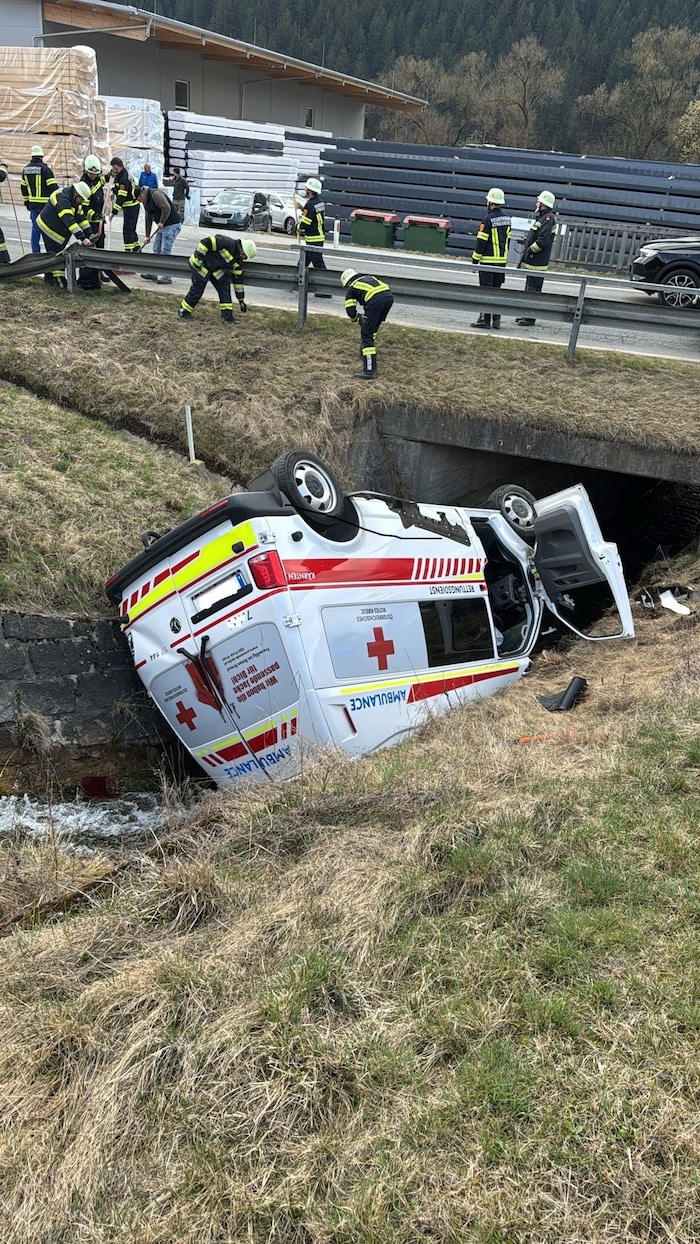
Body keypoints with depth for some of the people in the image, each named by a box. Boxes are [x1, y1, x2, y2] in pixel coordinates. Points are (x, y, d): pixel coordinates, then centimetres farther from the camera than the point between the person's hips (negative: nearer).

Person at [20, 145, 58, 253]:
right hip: (46, 203, -6)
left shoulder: (26, 169, 9)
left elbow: (23, 187, 16)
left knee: (35, 228, 12)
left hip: (33, 204, 6)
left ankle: (35, 252, 14)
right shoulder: (45, 169, -11)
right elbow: (53, 187, -13)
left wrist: (26, 202, 25)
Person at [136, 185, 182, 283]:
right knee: (156, 250, 11)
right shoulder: (145, 202, 16)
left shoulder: (156, 194, -15)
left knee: (165, 251, -11)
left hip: (172, 225, -10)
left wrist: (161, 222, -19)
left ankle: (167, 277, -7)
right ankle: (153, 274, 18)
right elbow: (148, 219, 20)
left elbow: (166, 208, -24)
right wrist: (147, 235, 18)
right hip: (162, 227, 10)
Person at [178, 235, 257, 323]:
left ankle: (227, 314, 4)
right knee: (197, 290, -6)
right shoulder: (226, 243, -28)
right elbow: (206, 242, -29)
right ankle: (183, 311, 14)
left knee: (224, 285, -3)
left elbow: (238, 278, 6)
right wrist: (198, 258, -27)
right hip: (201, 263, -8)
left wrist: (241, 299, 7)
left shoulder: (237, 261, -2)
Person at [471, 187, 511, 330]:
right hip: (502, 260, 7)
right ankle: (496, 319, 12)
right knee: (497, 289, 11)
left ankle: (484, 318, -4)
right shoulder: (506, 218, 9)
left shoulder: (488, 219, -14)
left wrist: (475, 260, -8)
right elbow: (507, 239, 14)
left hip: (488, 260, -7)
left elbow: (481, 241, -14)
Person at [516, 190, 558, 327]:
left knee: (533, 290, -8)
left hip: (537, 263, -10)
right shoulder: (541, 217, 18)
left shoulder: (549, 218, -13)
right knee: (529, 288, 16)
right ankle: (527, 315, 24)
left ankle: (530, 318, -7)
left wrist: (529, 251, -17)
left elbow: (543, 240, -22)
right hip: (532, 262, 10)